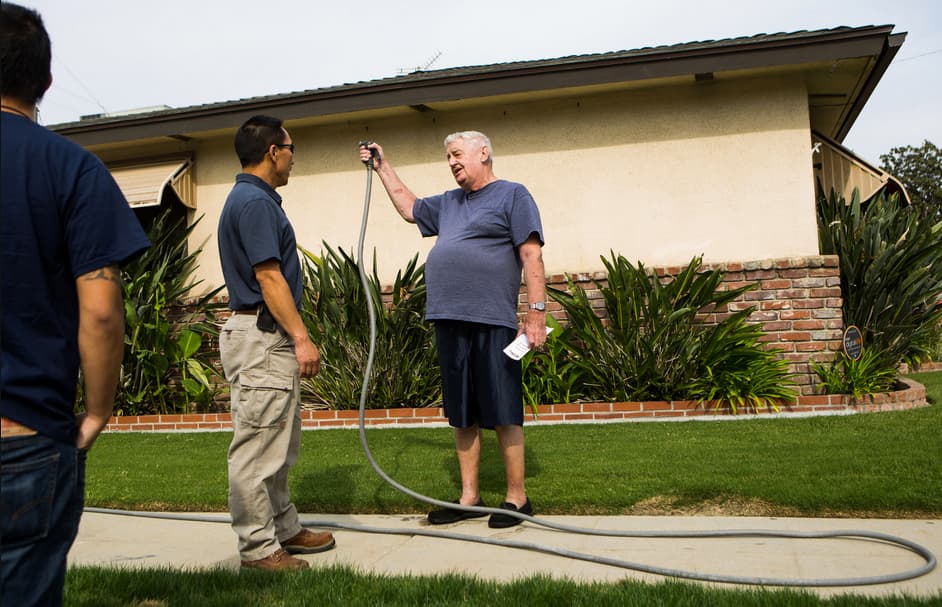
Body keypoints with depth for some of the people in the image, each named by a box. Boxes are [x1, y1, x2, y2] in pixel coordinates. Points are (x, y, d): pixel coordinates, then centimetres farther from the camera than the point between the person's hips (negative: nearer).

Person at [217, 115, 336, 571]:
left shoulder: (256, 199, 18)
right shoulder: (254, 202, -15)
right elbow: (268, 277, -21)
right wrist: (301, 337, -20)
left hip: (272, 339, 11)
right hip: (261, 337, -11)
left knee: (279, 447, 17)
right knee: (258, 449, -3)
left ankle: (285, 528, 28)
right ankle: (258, 547, 5)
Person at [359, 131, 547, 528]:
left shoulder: (512, 196, 1)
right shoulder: (448, 204, 22)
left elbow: (532, 258, -8)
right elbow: (408, 207, 40)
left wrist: (537, 313, -16)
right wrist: (382, 167, 38)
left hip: (492, 323, -7)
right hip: (449, 322, 7)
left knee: (503, 413, -3)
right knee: (462, 416, 11)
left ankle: (517, 497, 8)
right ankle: (469, 497, 20)